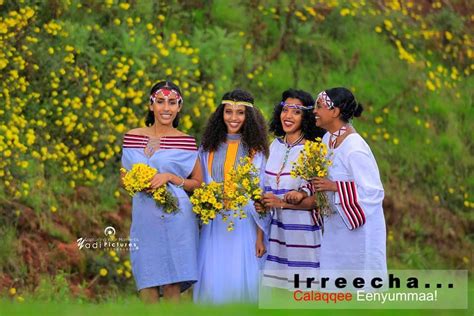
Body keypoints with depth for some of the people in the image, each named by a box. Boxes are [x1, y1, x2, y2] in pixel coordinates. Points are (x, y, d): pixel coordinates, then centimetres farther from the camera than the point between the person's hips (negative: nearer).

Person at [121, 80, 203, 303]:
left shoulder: (186, 143, 2)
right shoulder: (132, 138, 8)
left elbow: (198, 184, 7)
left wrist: (170, 178, -9)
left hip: (176, 219, -2)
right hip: (144, 219, 2)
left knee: (171, 286, -1)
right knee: (146, 284, 2)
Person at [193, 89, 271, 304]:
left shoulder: (255, 150, 1)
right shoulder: (209, 147, 8)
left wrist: (260, 237, -5)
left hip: (244, 226, -2)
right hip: (214, 226, 2)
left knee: (243, 282, -5)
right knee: (213, 283, -1)